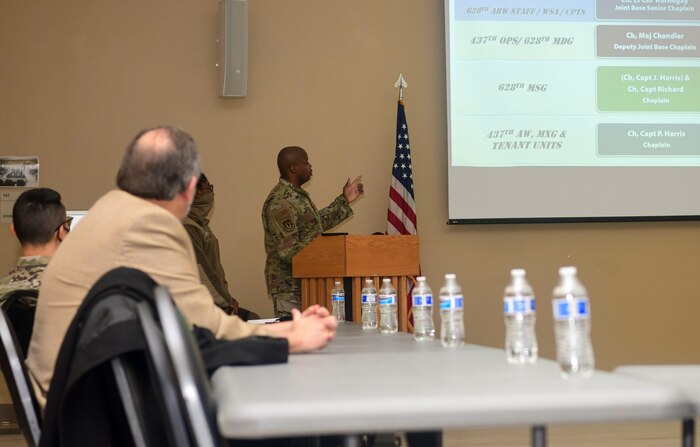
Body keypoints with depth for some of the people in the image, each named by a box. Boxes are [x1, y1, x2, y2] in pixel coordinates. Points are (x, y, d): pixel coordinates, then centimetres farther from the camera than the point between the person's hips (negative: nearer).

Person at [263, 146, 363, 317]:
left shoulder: (298, 195, 13)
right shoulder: (280, 202, -19)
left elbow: (319, 222, 26)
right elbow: (288, 250, -24)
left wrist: (344, 200, 25)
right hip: (289, 285, -10)